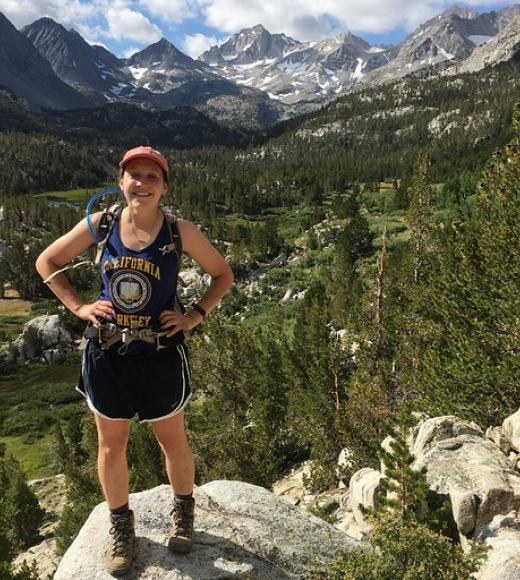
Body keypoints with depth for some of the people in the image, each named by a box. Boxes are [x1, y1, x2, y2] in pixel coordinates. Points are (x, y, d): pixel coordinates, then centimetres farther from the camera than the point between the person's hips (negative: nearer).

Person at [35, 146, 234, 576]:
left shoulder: (181, 231, -11)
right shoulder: (100, 224, -5)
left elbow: (223, 275, 2)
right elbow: (47, 262, 8)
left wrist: (195, 316, -8)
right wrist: (79, 307, -2)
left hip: (161, 355, -2)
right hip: (107, 354, 2)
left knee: (173, 441, 17)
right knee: (112, 447, 17)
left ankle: (184, 512, 45)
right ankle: (121, 524, 42)